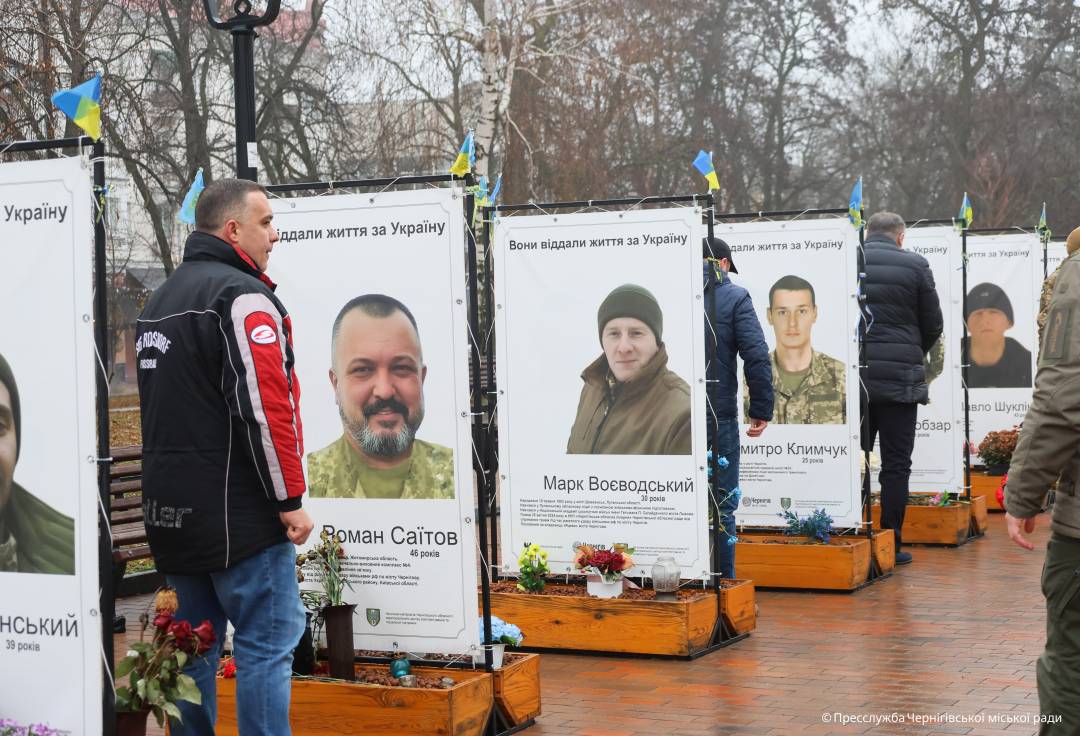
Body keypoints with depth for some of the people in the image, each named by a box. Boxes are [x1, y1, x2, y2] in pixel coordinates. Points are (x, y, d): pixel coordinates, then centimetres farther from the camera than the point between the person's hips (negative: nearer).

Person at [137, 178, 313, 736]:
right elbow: (264, 408, -21)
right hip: (238, 512, -9)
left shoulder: (161, 299, 17)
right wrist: (290, 500, -15)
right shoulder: (242, 296, -13)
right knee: (267, 644, -5)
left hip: (171, 507, 9)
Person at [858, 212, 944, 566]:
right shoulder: (915, 265, -1)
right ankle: (890, 545, 4)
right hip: (899, 377, -2)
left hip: (853, 377, 2)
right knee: (895, 464, 4)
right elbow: (933, 324, 5)